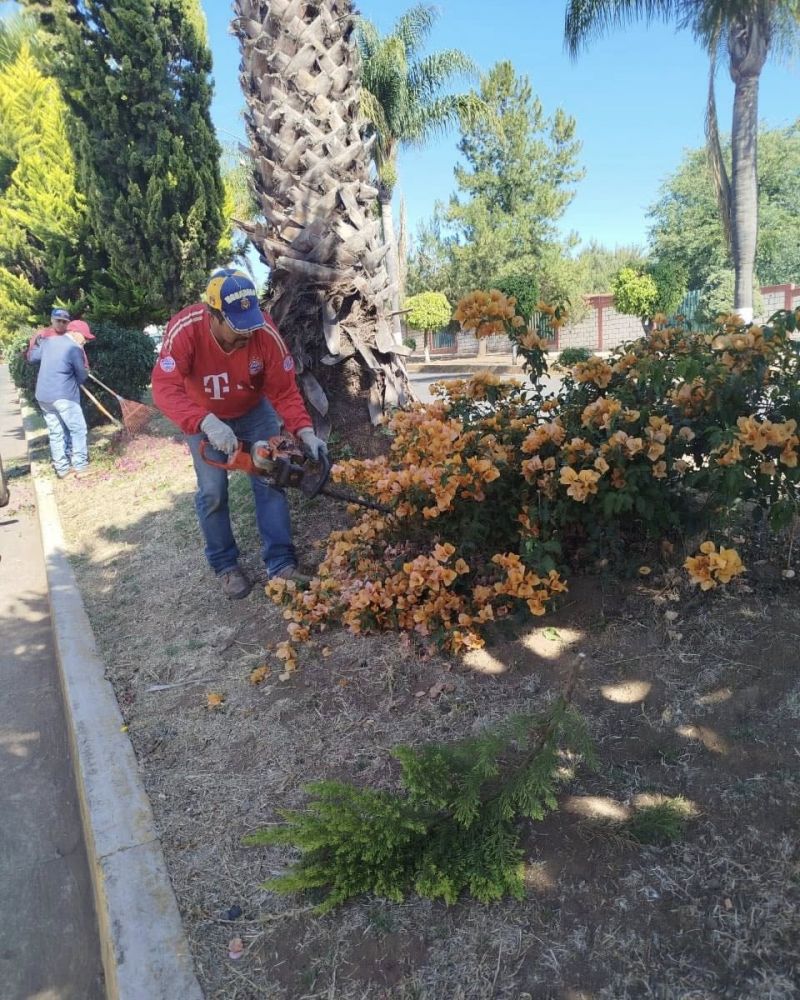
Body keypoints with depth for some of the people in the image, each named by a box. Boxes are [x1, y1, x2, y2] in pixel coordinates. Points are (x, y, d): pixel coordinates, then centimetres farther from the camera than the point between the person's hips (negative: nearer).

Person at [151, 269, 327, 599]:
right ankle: (226, 566, 14)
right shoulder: (184, 329, -34)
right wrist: (208, 424, -56)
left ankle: (281, 564, 3)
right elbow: (164, 388, -43)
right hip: (203, 419, -1)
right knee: (212, 492, -2)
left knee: (269, 481, -4)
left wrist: (305, 432, -37)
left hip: (254, 412, 1)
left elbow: (284, 390, -23)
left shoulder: (265, 330, -30)